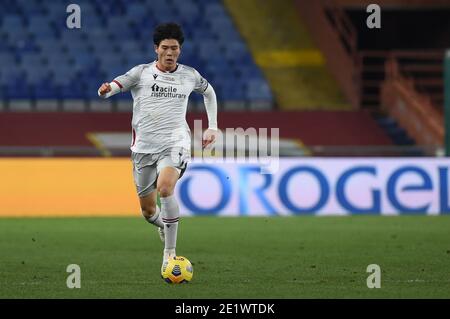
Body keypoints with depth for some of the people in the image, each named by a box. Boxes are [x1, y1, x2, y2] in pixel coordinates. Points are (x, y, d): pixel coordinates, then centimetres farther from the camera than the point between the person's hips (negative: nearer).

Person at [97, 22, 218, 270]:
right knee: (148, 210, 9)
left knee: (165, 187, -31)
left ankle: (170, 252, -25)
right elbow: (115, 86, -12)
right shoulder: (141, 73, 0)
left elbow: (209, 92, 27)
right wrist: (105, 90, -37)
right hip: (144, 147, 1)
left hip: (174, 144, -1)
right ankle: (163, 225, 47)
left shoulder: (190, 75, 6)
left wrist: (212, 127, 22)